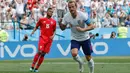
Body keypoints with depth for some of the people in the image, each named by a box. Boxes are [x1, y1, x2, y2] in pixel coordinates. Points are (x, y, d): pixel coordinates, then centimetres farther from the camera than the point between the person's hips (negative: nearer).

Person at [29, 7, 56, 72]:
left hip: (49, 39, 3)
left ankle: (36, 68, 10)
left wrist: (53, 35, -1)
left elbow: (54, 30, 17)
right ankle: (32, 66, -11)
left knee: (43, 54, 1)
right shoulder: (41, 20, 5)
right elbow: (36, 27, 14)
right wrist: (33, 32, -4)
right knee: (40, 52, -18)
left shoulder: (53, 21, 10)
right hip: (42, 38, -3)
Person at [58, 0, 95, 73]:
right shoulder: (66, 16, -13)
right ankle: (80, 63, 8)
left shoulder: (82, 15, -23)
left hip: (85, 38, -1)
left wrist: (83, 29, -36)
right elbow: (63, 28, 0)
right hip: (75, 39, 2)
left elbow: (92, 26, -20)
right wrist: (60, 23, -22)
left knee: (88, 57, 5)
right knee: (74, 53, -25)